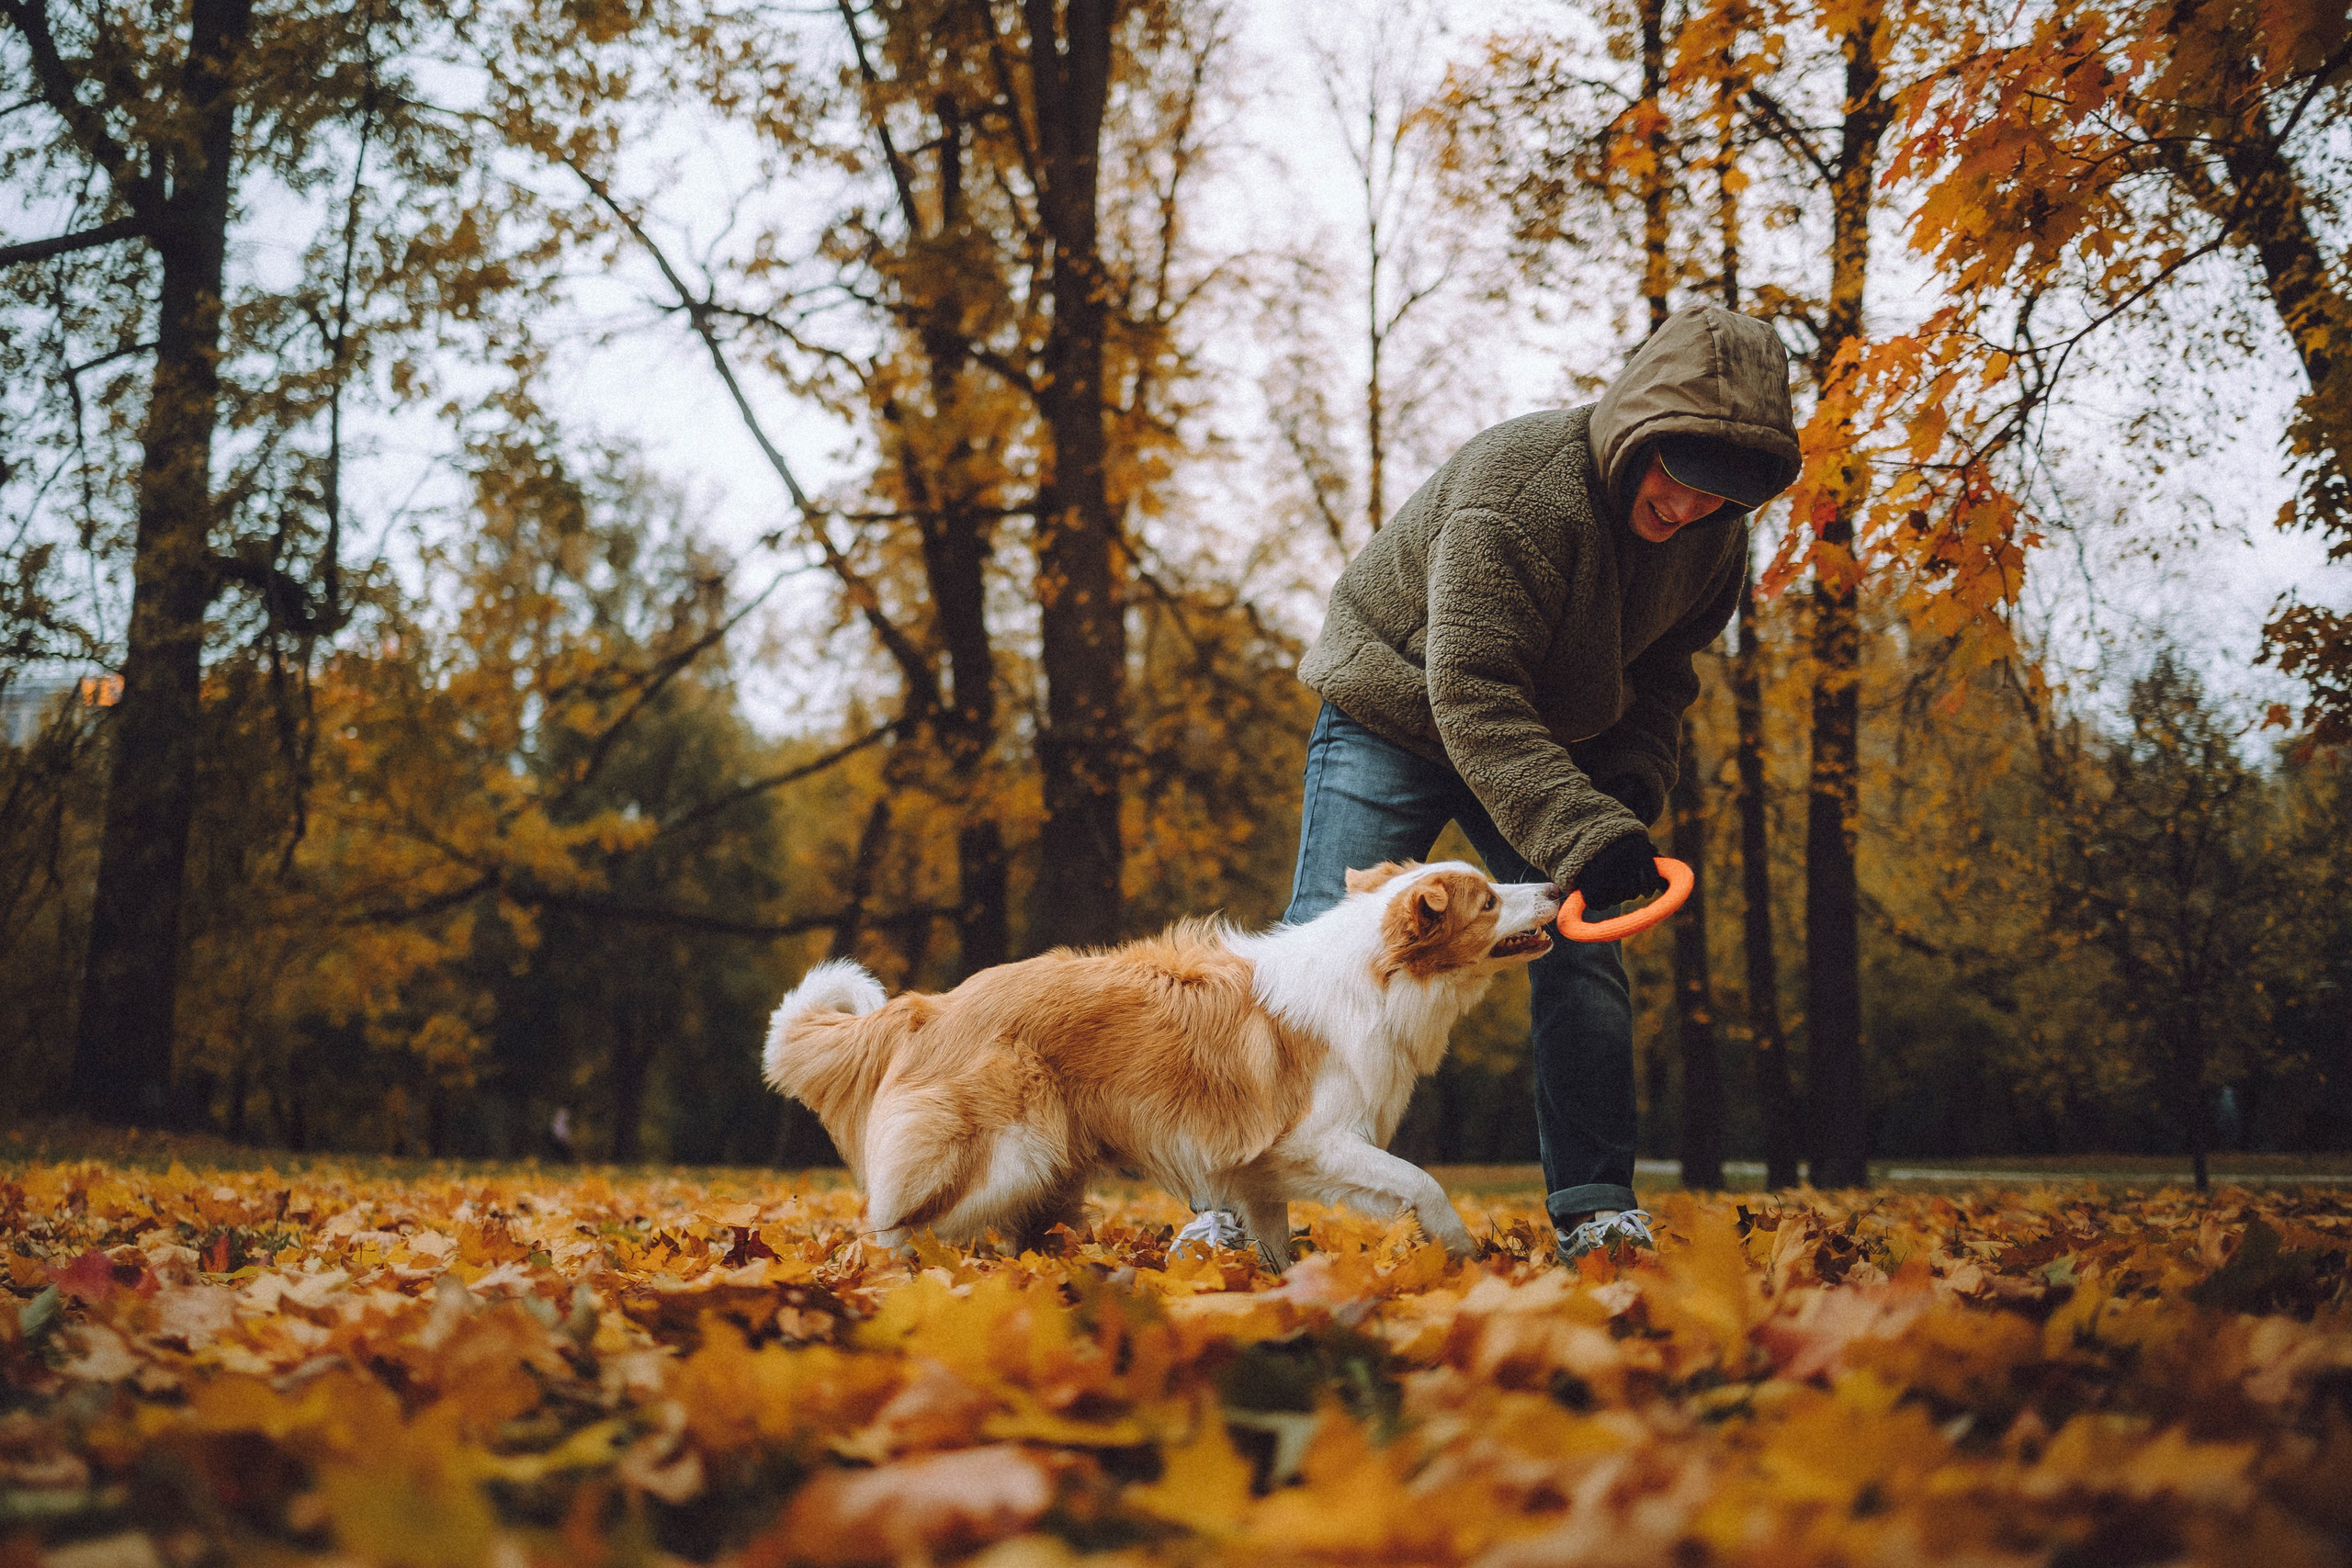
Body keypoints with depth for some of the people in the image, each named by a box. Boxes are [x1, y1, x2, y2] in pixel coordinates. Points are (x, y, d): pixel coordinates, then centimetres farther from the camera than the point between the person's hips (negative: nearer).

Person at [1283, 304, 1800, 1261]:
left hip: (1548, 745, 6)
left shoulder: (1713, 538, -11)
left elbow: (1661, 678, 4)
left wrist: (1628, 791, -14)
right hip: (1398, 715, -5)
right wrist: (1582, 831, -45)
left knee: (1582, 959, -5)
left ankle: (1594, 1210, 3)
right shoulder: (1516, 485, -34)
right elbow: (1472, 693, -38)